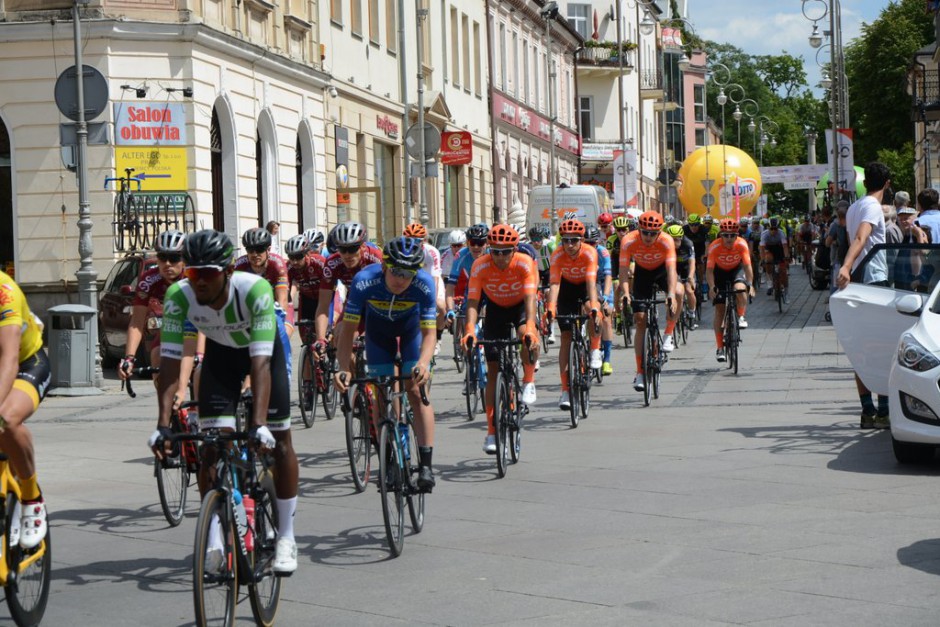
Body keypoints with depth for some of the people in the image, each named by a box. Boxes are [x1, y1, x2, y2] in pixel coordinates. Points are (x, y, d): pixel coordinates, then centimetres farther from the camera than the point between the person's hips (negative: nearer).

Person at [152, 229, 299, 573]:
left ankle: (286, 537, 8)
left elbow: (260, 361, -42)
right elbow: (170, 360, -31)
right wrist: (163, 424, -40)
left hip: (264, 349, -2)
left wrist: (258, 423, -50)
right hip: (220, 352, 2)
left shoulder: (255, 290, -39)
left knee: (279, 440, -4)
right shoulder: (178, 296, -31)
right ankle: (214, 541, -6)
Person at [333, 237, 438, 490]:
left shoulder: (424, 284, -36)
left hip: (412, 329, -1)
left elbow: (429, 333, -33)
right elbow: (348, 329, -34)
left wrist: (423, 363, -52)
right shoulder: (364, 281, -36)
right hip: (379, 329, 1)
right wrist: (344, 368, -47)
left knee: (416, 391, -14)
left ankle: (426, 465, -14)